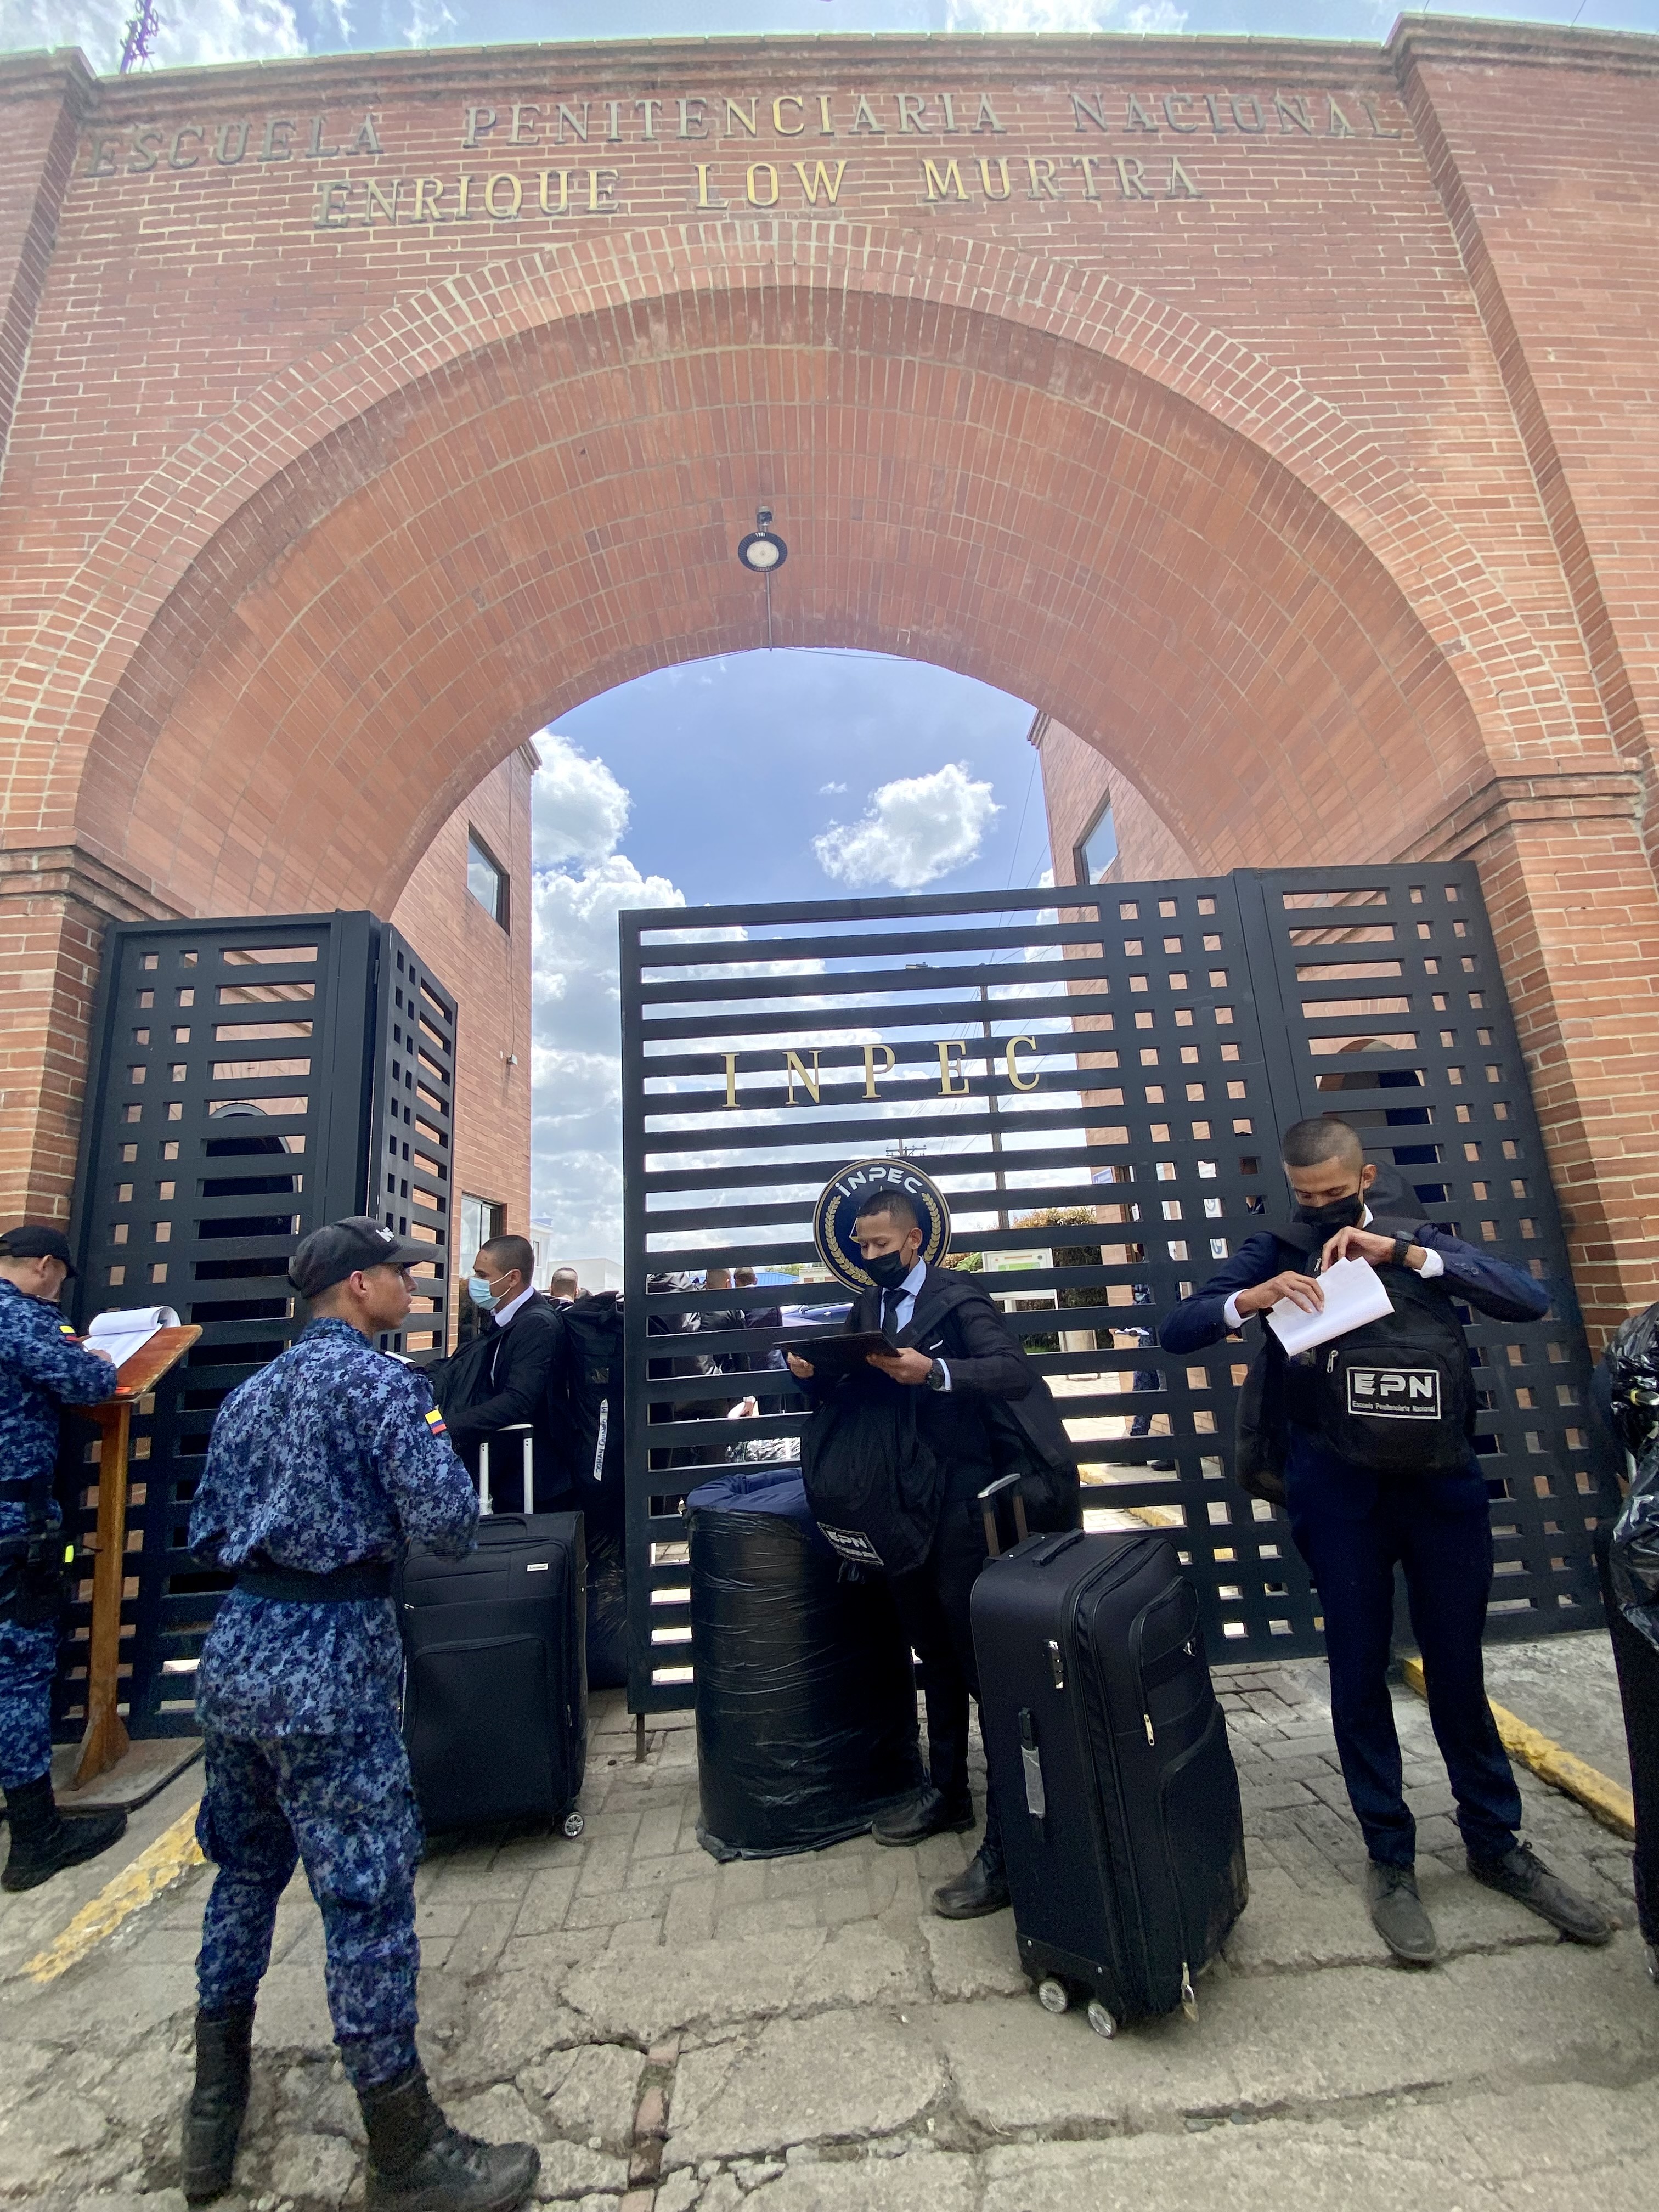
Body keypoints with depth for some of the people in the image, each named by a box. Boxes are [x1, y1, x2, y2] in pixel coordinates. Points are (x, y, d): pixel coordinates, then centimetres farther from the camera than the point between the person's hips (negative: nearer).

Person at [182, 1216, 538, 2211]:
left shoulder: (251, 1392, 12)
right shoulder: (380, 1379, -13)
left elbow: (208, 1531, 15)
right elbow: (448, 1517, -20)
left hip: (236, 1650, 8)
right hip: (330, 1660, -8)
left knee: (244, 1872, 23)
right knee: (369, 1894, 3)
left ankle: (216, 2111, 39)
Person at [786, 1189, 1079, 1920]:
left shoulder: (957, 1295, -10)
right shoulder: (865, 1310, 11)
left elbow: (1014, 1370, -22)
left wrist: (934, 1372, -35)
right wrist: (810, 1373, -10)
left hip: (960, 1497, -7)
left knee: (978, 1653, -3)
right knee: (932, 1646, 21)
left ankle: (1007, 1842, 10)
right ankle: (946, 1792, 39)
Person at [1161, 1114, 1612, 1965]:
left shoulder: (1420, 1240, 7)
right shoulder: (1274, 1255, 0)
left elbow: (1530, 1300, -7)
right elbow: (1176, 1330, -7)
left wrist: (1403, 1252, -17)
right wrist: (1249, 1300, -26)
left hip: (1443, 1480, 2)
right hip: (1340, 1492, -1)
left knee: (1458, 1669, 16)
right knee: (1360, 1674, 11)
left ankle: (1496, 1843, 39)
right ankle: (1390, 1860, 30)